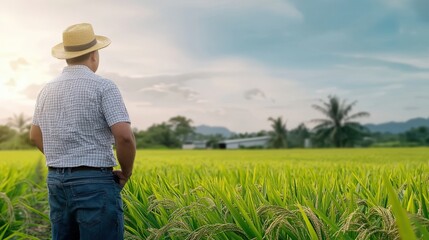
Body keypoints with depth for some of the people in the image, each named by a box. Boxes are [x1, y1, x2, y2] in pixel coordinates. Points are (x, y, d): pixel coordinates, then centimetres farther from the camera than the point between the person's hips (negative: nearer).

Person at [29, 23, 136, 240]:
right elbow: (124, 136, -19)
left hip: (56, 181, 7)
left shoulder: (47, 90, 11)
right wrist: (126, 172, -4)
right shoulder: (103, 86, -10)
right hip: (95, 183, -7)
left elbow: (35, 136, 22)